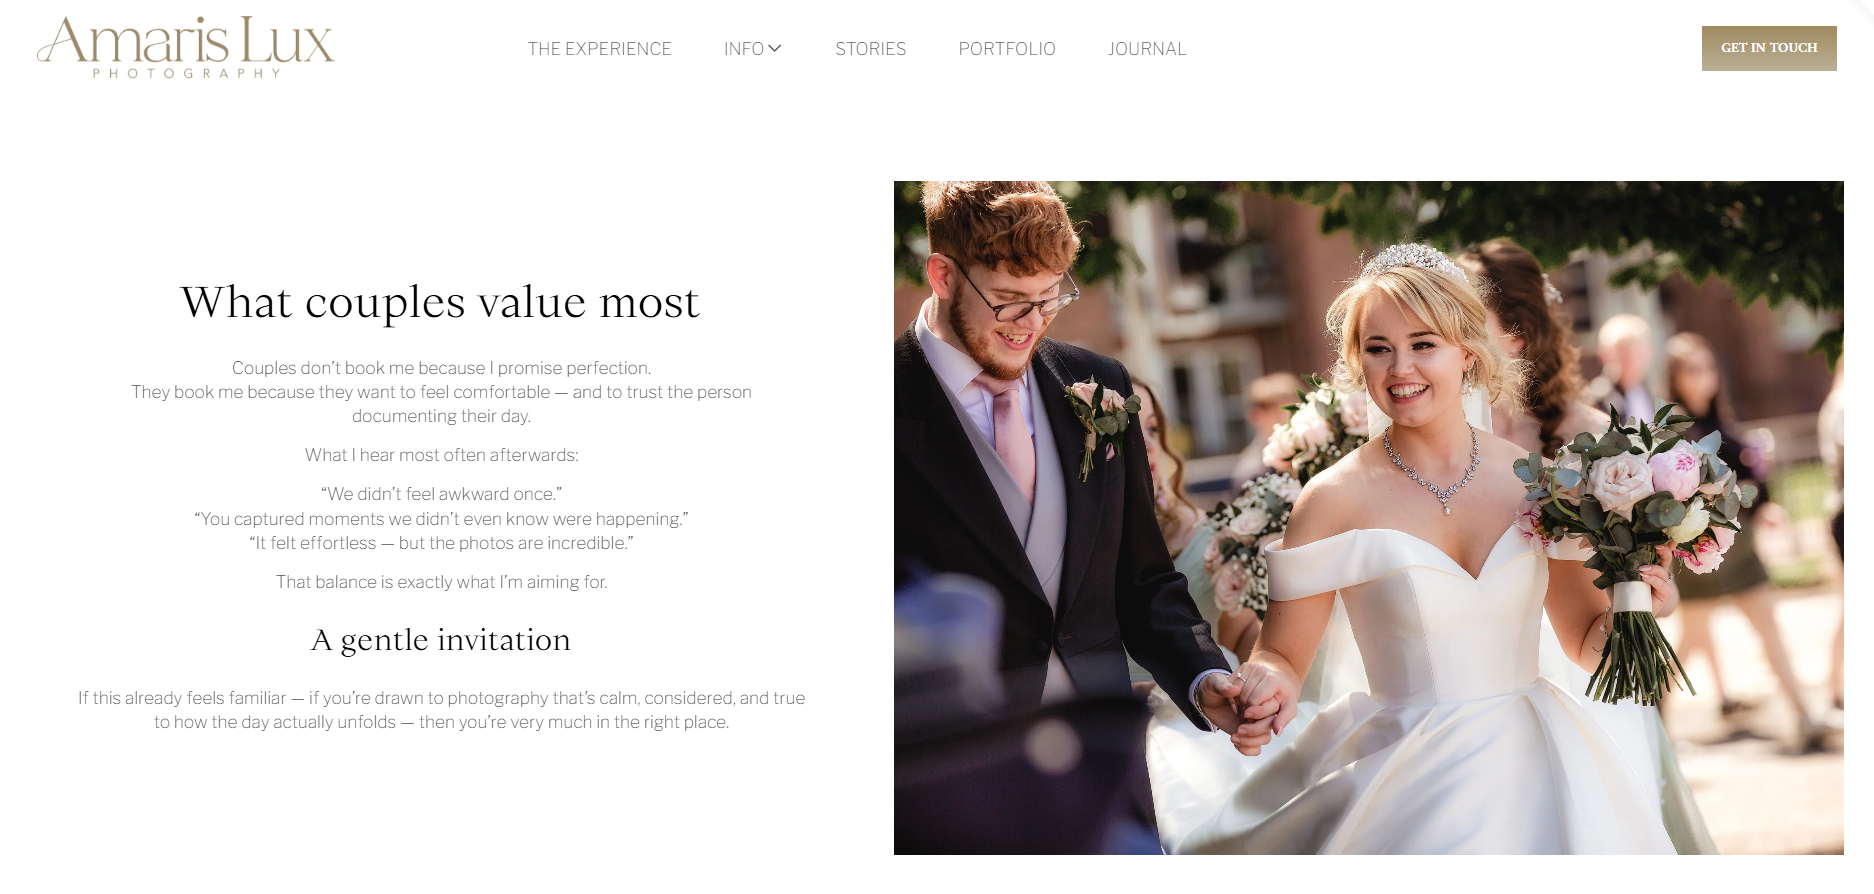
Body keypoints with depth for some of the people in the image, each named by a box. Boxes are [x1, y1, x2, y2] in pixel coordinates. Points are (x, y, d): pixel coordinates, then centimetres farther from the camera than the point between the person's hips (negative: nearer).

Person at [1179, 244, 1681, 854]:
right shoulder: (1336, 498, -8)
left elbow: (1586, 643, 9)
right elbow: (1282, 654, -3)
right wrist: (1265, 691, -24)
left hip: (1533, 773, 3)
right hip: (1404, 779, -3)